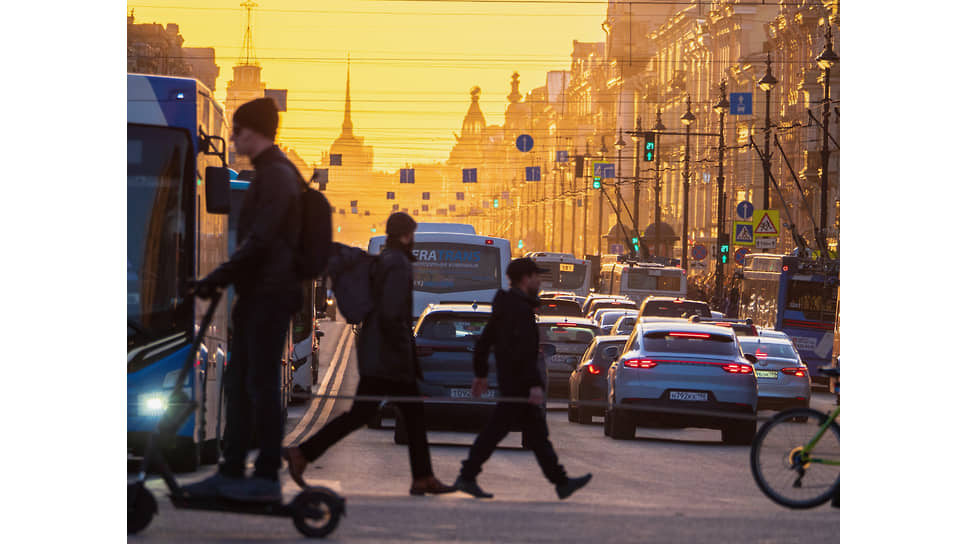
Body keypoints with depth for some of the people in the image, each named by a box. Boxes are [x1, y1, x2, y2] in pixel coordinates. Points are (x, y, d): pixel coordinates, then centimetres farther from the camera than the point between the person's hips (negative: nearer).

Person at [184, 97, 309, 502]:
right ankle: (232, 473, 13)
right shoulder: (268, 174, 18)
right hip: (257, 293, 10)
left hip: (270, 294, -10)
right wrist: (225, 279, 22)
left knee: (261, 383, -8)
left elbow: (259, 241, -20)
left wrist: (218, 278, -18)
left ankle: (267, 476, -6)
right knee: (239, 383, 10)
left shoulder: (277, 175, -14)